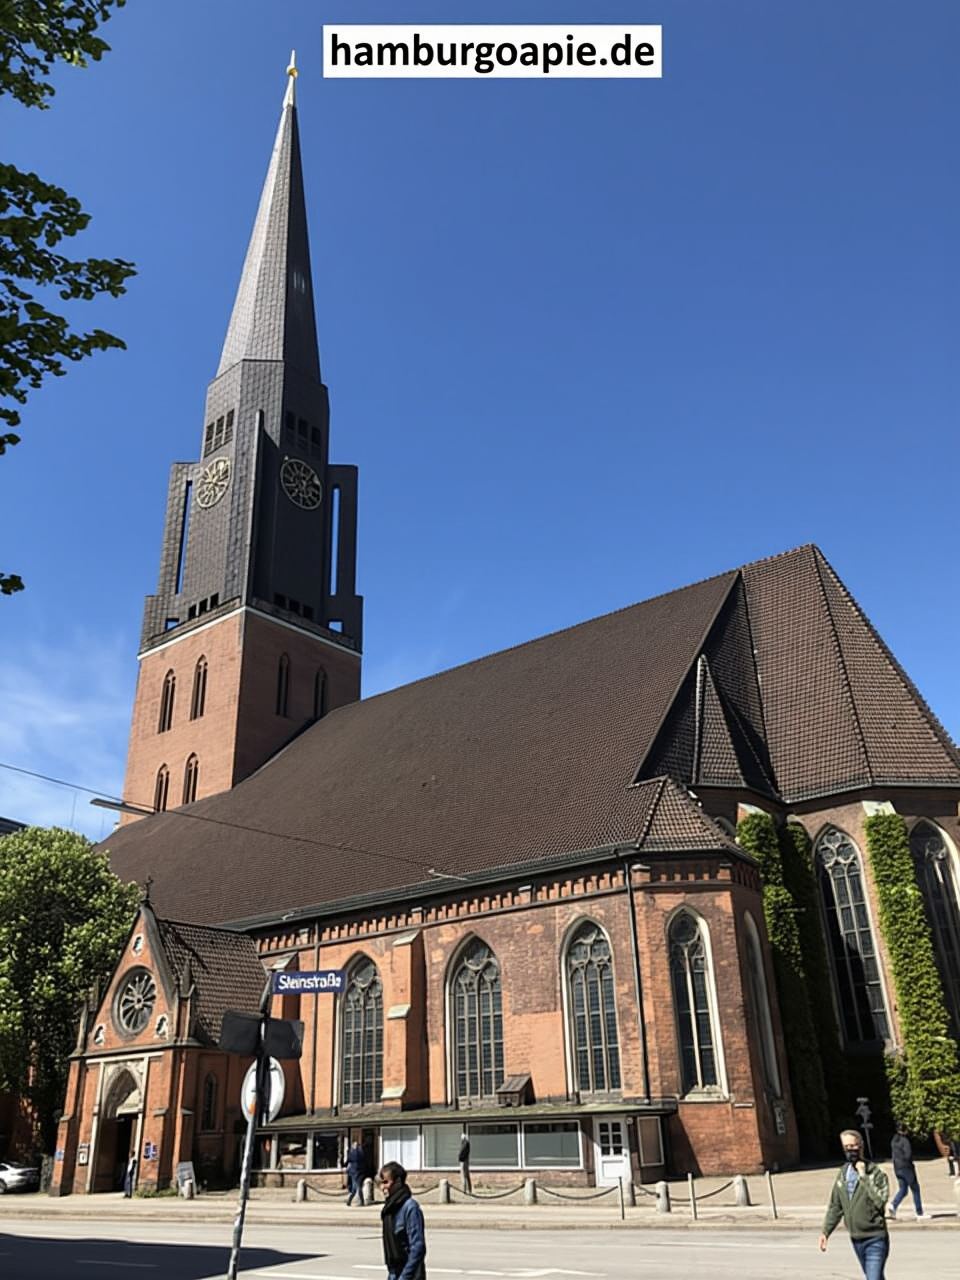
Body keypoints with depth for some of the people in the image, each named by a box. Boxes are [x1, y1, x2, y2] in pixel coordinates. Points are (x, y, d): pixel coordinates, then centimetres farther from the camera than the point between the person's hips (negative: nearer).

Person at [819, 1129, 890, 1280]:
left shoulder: (876, 1172, -12)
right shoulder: (843, 1174, 4)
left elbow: (880, 1201, -26)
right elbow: (835, 1206, 11)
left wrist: (863, 1176, -24)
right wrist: (825, 1232, 7)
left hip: (875, 1239, -6)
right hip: (855, 1239, 6)